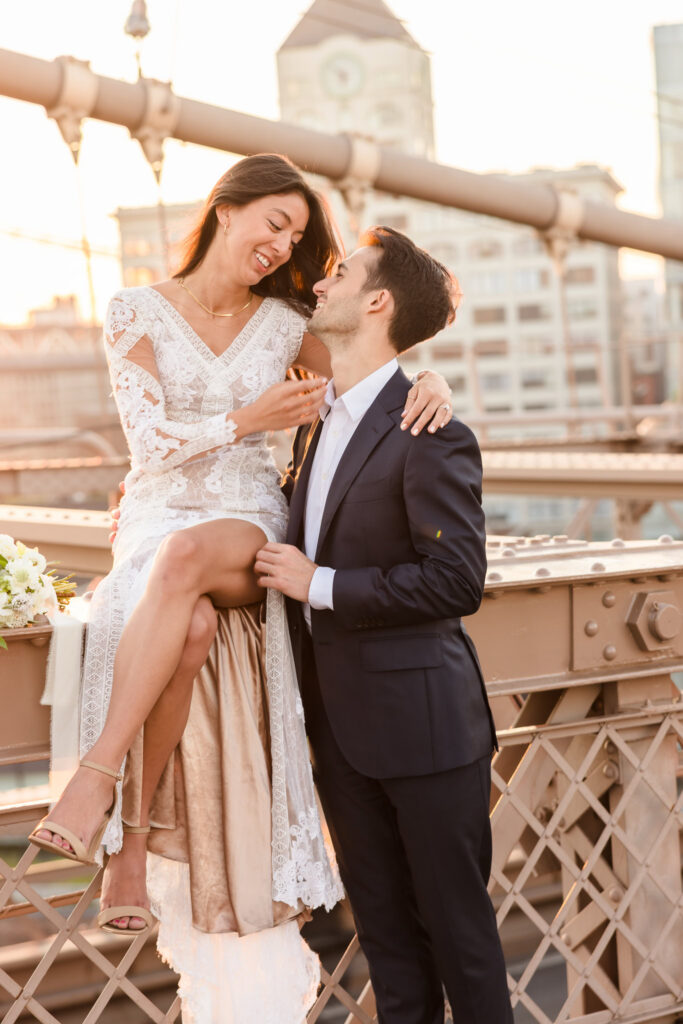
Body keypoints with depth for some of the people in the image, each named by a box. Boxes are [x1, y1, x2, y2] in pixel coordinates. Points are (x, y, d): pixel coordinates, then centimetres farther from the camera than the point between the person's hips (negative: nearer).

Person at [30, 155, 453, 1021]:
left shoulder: (286, 325, 11)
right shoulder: (137, 312, 5)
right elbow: (150, 438, -2)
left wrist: (429, 385, -4)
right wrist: (249, 419, -12)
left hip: (247, 530, 1)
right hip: (157, 520, 0)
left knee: (185, 555, -39)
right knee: (189, 630, -38)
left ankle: (98, 778, -41)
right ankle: (135, 835, -29)